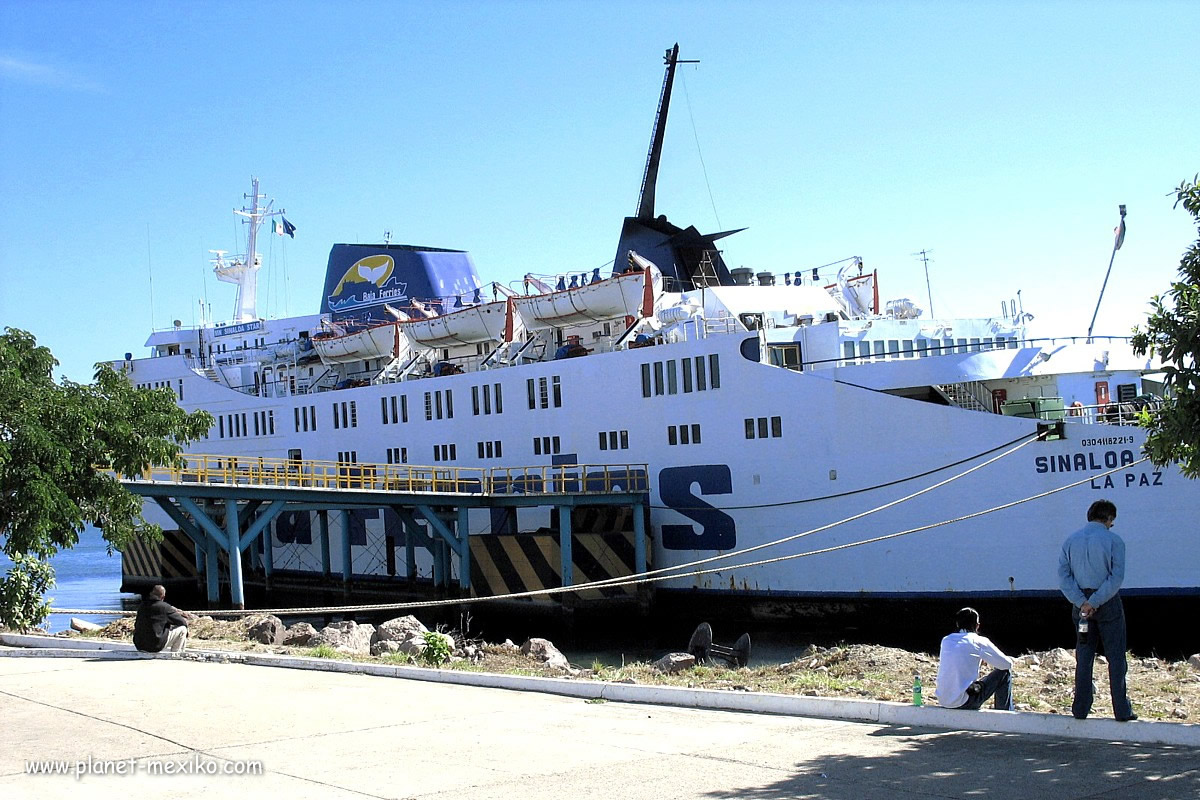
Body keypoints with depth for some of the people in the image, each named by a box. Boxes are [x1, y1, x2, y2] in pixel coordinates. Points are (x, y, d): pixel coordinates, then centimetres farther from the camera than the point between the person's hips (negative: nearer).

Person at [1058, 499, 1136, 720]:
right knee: (1116, 657, 3)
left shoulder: (1071, 541, 6)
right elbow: (1116, 577, -15)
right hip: (1108, 603, -4)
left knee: (1083, 657, 10)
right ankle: (1122, 710, 3)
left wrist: (1082, 602, -9)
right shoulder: (1113, 540, -6)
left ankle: (1081, 708, 10)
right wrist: (1094, 602, -15)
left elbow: (1063, 575, -1)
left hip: (1081, 604, 4)